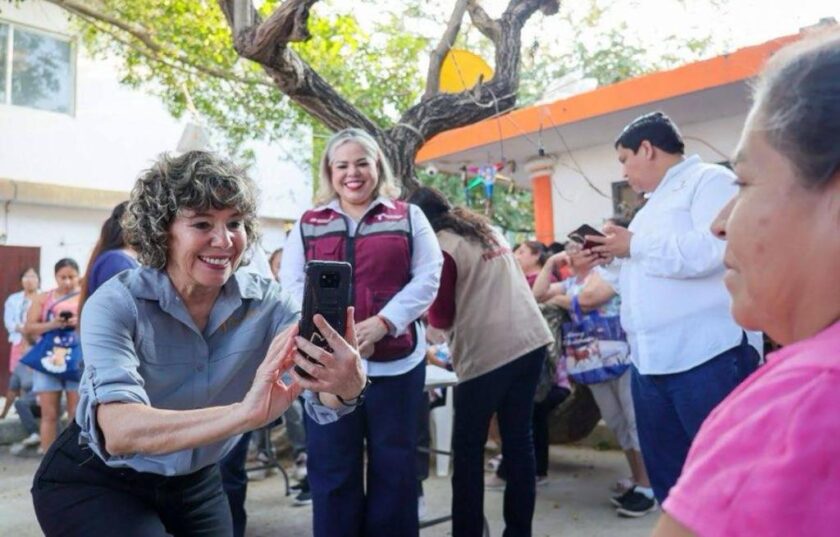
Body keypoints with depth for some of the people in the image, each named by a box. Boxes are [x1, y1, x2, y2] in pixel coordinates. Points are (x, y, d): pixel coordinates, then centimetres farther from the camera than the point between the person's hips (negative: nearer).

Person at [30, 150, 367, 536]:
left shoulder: (265, 300, -16)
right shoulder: (116, 304, -25)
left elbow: (322, 403, -30)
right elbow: (118, 430, -41)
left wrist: (348, 386, -54)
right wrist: (242, 414, -57)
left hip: (194, 483, 4)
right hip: (94, 483, -3)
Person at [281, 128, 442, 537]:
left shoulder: (408, 217, 8)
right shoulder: (308, 223, 11)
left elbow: (428, 278, -1)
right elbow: (291, 284, 3)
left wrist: (382, 323, -16)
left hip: (396, 360, 0)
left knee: (394, 466, 10)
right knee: (331, 468, 8)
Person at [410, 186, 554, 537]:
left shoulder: (441, 247, -6)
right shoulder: (489, 230, 17)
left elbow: (441, 318, -1)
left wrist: (432, 312, 18)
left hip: (487, 352, -7)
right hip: (531, 341, 7)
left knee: (468, 449, 6)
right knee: (519, 440, 12)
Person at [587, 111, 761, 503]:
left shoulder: (708, 180, -2)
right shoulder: (652, 207, 24)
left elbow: (717, 248, -22)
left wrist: (634, 245, -12)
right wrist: (612, 260, 11)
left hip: (706, 359, -9)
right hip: (651, 363, 9)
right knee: (668, 482, 15)